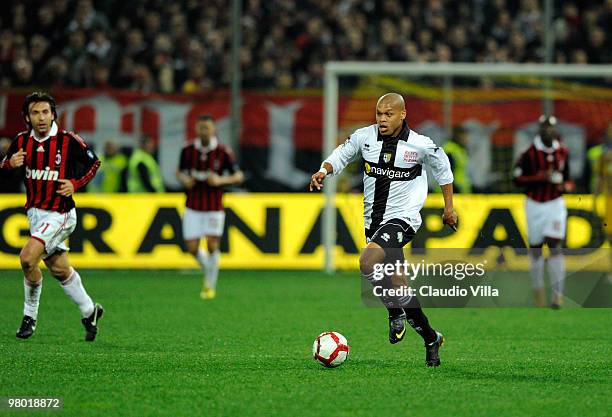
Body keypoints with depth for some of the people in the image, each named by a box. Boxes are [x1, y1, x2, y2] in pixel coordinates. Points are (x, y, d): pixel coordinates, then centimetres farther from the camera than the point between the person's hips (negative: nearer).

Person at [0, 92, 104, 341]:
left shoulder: (69, 140, -12)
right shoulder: (21, 142, 1)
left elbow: (93, 163, 1)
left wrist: (76, 184, -13)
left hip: (59, 214, -6)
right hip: (35, 213, 6)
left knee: (27, 258, -22)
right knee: (59, 269, 14)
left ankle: (30, 317, -5)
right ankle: (89, 311, 34)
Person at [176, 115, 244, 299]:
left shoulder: (224, 152, -9)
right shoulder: (188, 151, -2)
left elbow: (239, 176, -3)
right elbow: (179, 172, 14)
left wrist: (221, 180, -20)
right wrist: (184, 179, -9)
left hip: (214, 208, -2)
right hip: (193, 207, 2)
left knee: (212, 246, -9)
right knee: (192, 248, -3)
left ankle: (211, 285, 10)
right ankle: (208, 270, 29)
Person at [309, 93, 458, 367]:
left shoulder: (420, 145, -10)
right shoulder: (364, 137, -2)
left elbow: (442, 167, 7)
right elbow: (341, 155, 12)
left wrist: (449, 206, 14)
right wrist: (324, 171, -10)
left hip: (402, 218, -6)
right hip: (374, 221, 6)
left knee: (367, 262, -30)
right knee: (398, 284, 10)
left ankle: (395, 313, -9)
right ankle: (431, 339, 27)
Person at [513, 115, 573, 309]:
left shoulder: (563, 153, 0)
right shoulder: (529, 154, -11)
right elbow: (518, 179, -13)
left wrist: (565, 185, -11)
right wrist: (541, 177, -23)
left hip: (555, 205, 0)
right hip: (534, 206, 0)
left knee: (555, 247, -13)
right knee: (535, 249, 9)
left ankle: (557, 294, -13)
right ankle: (538, 289, 29)